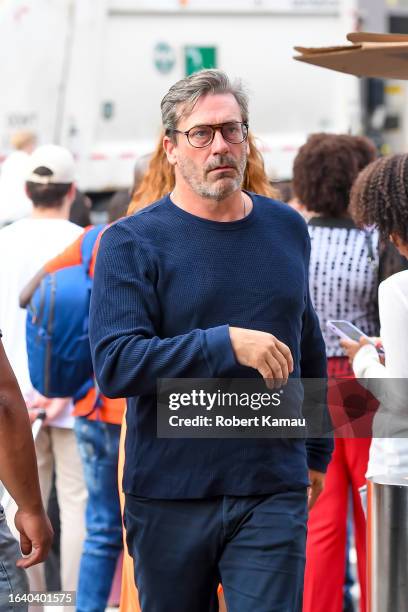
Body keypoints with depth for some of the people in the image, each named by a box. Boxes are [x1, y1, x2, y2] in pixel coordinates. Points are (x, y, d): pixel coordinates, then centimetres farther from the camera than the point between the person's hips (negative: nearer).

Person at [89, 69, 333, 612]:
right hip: (169, 498, -2)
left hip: (274, 493, 2)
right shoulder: (132, 242, -5)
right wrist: (226, 343, -23)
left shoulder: (288, 230, 9)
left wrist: (316, 451, 27)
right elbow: (114, 366, -17)